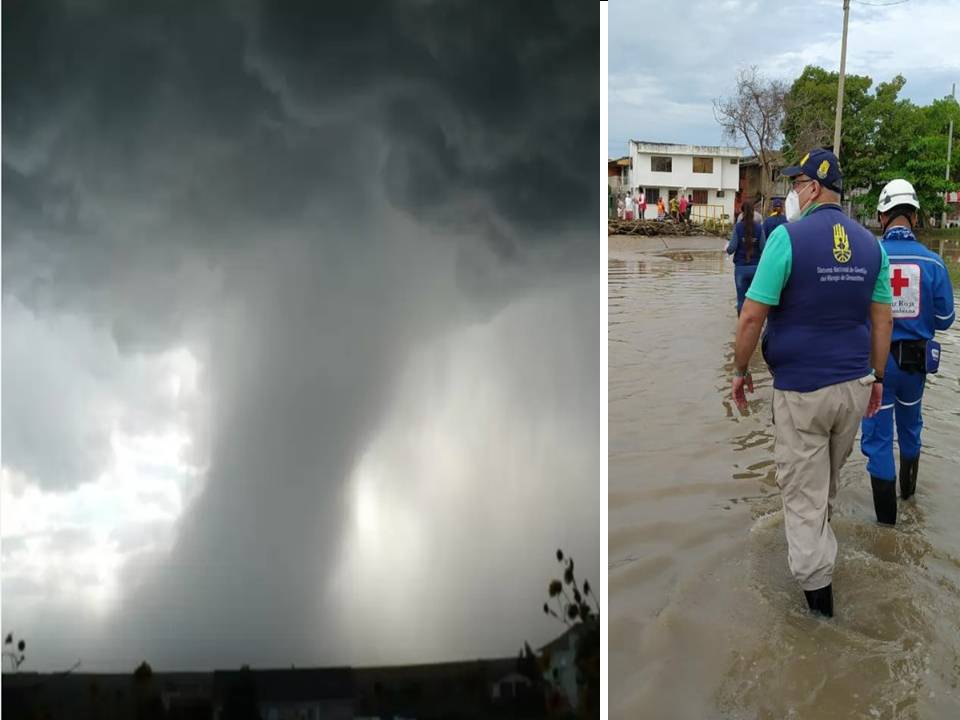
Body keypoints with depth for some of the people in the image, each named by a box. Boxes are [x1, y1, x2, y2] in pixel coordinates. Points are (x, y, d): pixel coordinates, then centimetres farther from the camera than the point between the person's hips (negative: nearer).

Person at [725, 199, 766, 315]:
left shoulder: (738, 226, -7)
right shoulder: (759, 227, -4)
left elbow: (732, 248, -11)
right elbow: (763, 248, -6)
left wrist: (727, 248, 11)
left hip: (741, 267, -1)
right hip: (756, 266, 1)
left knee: (741, 298, 7)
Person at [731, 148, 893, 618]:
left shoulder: (788, 237, -14)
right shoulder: (870, 244, 3)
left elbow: (752, 316, -15)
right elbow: (882, 319, 7)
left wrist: (741, 370, -2)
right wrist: (876, 376, 16)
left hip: (802, 389, -6)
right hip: (854, 384, 6)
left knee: (803, 490, 6)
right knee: (828, 479, 25)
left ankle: (816, 583, 12)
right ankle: (816, 534, 47)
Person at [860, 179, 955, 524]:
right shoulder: (932, 261, -9)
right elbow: (944, 318, -2)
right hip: (916, 357, 3)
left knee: (877, 433, 7)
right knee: (910, 423, 26)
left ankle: (886, 516, 14)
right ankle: (908, 488, 48)